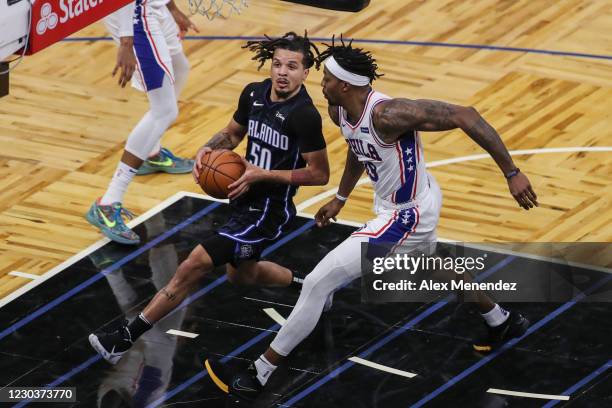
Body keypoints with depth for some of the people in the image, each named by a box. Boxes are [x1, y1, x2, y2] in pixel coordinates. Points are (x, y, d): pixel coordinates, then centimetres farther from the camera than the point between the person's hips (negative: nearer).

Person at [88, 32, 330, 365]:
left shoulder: (304, 116, -24)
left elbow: (319, 175, -19)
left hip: (267, 212, -9)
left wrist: (263, 174, -24)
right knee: (241, 274, 31)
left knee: (195, 265, -13)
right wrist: (208, 149, -6)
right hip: (245, 199, 9)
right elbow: (232, 133, 16)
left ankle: (125, 340, -8)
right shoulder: (254, 94, -2)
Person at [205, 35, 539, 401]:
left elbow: (466, 116, -34)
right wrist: (340, 198, 24)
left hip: (406, 218, -10)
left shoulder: (387, 113, -34)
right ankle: (503, 322, 59)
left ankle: (257, 378, -3)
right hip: (412, 205, 10)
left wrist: (512, 173, -33)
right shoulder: (339, 111, -8)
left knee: (318, 284, -10)